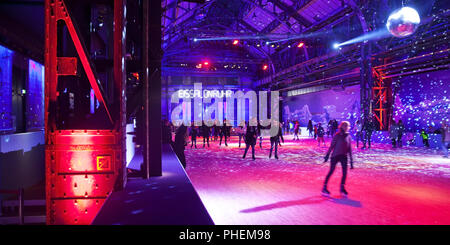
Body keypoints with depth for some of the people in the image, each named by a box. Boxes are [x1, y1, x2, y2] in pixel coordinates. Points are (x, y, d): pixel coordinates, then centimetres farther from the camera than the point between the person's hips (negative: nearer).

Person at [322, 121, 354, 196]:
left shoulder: (348, 137, 5)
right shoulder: (337, 135, -9)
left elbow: (349, 149, 10)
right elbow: (331, 146, -8)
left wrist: (351, 161, 10)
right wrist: (327, 155, -11)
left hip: (344, 157, 5)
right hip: (335, 156, -5)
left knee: (345, 172, -3)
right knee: (331, 171, -2)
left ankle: (342, 188, 12)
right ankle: (324, 188, 7)